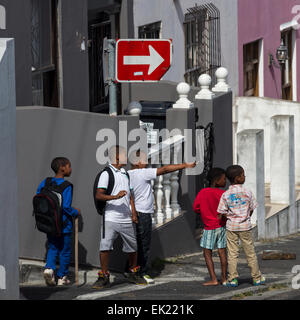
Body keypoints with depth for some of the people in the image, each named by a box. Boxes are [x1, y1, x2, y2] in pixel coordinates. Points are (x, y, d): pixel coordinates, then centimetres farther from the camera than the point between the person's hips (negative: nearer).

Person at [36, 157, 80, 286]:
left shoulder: (45, 183, 1)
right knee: (65, 250, 10)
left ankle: (49, 268, -8)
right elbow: (66, 206, -24)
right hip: (64, 223, -5)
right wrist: (76, 212, -6)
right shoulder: (66, 186, -17)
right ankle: (62, 277, 17)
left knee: (52, 248, 17)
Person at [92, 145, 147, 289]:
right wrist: (115, 197, -28)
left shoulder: (125, 174, 17)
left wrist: (133, 213, 8)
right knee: (105, 247, -16)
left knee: (132, 248, 11)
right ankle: (104, 277, -9)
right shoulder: (106, 174, -4)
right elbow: (98, 195, -14)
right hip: (111, 218, -6)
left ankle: (133, 274, 30)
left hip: (127, 219, 6)